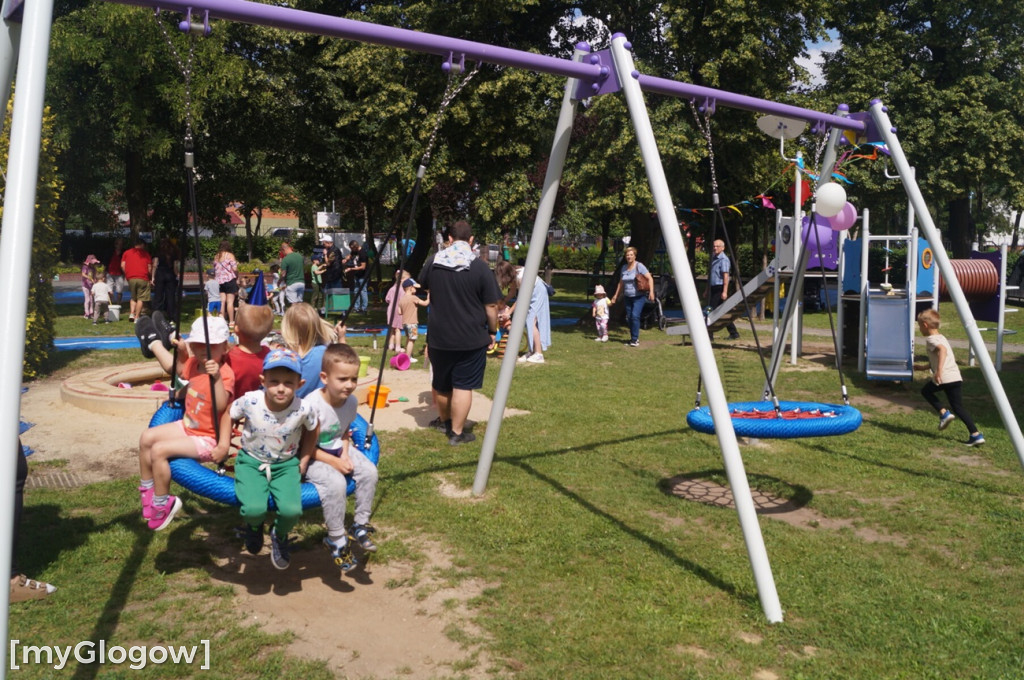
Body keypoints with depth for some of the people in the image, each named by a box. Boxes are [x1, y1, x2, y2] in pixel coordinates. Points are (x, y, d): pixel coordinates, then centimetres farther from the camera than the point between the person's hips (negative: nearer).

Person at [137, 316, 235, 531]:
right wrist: (181, 351, 10)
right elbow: (181, 371, 26)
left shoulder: (225, 373, -25)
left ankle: (162, 504, -1)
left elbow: (221, 405, -39)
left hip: (206, 438, -10)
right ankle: (147, 488, 25)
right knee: (146, 438, 9)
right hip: (187, 425, 10)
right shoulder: (194, 364, 1)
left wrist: (217, 378, -51)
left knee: (159, 450, -20)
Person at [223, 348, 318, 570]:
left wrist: (303, 460, 3)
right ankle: (254, 527, 17)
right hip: (251, 461, 0)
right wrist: (224, 443, -4)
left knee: (292, 511, -24)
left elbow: (311, 432, 2)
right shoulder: (250, 401, -21)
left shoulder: (303, 409, -20)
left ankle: (280, 535, 16)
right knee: (254, 509, -26)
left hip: (286, 464, 0)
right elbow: (229, 415, 2)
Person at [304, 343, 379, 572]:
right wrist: (334, 462, -24)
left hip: (338, 450, 6)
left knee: (369, 471, -16)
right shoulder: (312, 405, -27)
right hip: (314, 456, -6)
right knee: (336, 483, -30)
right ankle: (336, 539, -10)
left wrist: (345, 454, -11)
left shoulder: (351, 401, -8)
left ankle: (360, 524, 4)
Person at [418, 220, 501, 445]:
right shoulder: (480, 268, -13)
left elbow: (423, 285, 19)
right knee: (463, 385, 3)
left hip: (439, 336, 4)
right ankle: (457, 433, 7)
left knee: (440, 382, 20)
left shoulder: (432, 262, -1)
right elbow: (491, 305, -10)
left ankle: (444, 420, 39)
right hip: (471, 338, -4)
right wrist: (492, 331, 3)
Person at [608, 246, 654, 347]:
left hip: (639, 296, -6)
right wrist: (616, 295, 21)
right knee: (628, 318, 3)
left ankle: (635, 339, -13)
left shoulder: (639, 266, -6)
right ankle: (633, 339, 14)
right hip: (627, 297, 6)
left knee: (635, 316, -18)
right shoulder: (624, 267, 11)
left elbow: (650, 279, -10)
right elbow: (621, 283, 21)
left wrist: (651, 292, -21)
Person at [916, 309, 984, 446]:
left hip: (944, 378, -8)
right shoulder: (942, 338, 23)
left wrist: (939, 370, -36)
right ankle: (975, 434, -1)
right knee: (958, 408, 9)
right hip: (957, 377, 8)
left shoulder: (931, 339, -5)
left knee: (926, 391, 19)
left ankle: (944, 412, 3)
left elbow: (942, 349, -27)